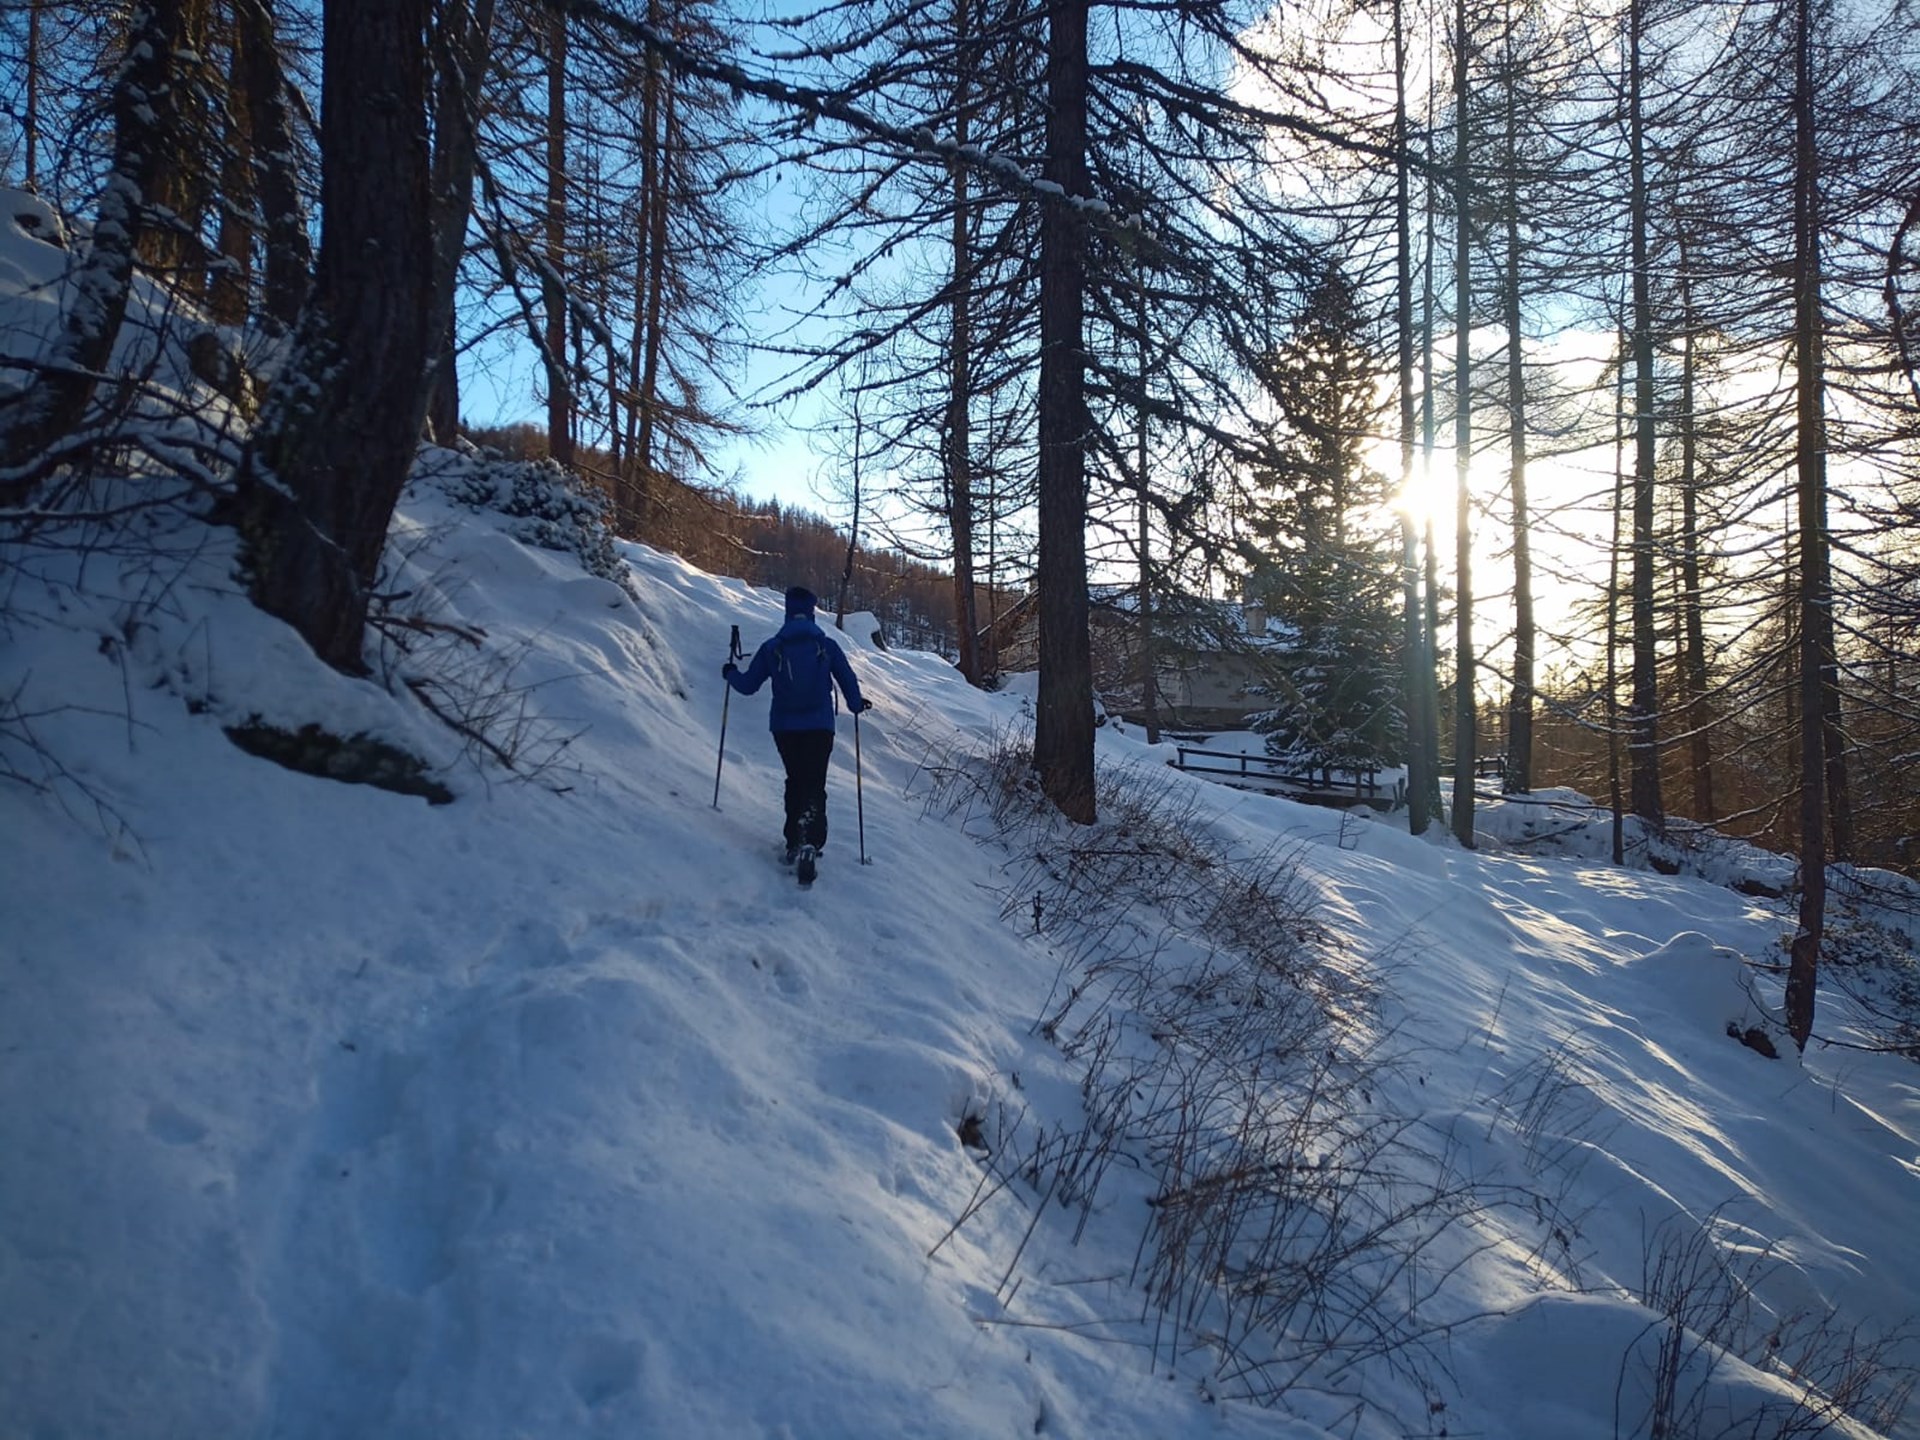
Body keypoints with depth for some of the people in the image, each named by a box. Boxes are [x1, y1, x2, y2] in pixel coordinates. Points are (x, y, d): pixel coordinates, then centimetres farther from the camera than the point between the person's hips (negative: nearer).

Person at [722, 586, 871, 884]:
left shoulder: (772, 648, 0)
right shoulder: (827, 645, -1)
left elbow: (748, 685, 5)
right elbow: (848, 679, 6)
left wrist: (730, 673, 27)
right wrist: (856, 704, 26)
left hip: (784, 727, 2)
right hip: (819, 727, -2)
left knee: (795, 781, 20)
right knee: (814, 786, -4)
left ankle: (795, 842, 18)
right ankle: (809, 841, -26)